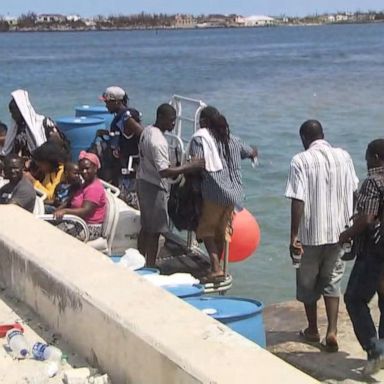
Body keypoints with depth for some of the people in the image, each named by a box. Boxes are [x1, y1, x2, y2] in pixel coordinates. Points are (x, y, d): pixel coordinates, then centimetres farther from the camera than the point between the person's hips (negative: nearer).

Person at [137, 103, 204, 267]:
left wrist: (173, 169, 18)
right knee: (155, 231, -1)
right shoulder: (158, 141, -25)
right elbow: (164, 172, -31)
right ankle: (150, 268, 5)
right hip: (154, 187, -10)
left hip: (143, 181, 10)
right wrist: (188, 167, -29)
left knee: (145, 227, 19)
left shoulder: (147, 131, 5)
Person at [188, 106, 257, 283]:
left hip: (215, 192, -7)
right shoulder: (230, 139, 16)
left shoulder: (199, 138, -5)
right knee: (221, 230, 17)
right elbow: (252, 152, 29)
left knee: (206, 230, 1)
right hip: (233, 192, 7)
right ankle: (217, 267, 24)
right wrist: (253, 151, 52)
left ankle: (216, 269, -12)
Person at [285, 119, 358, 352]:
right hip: (338, 231, 3)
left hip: (311, 232, -3)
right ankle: (332, 331, 0)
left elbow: (298, 201, -17)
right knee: (332, 282, 13)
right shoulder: (343, 156, 1)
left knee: (308, 283, 15)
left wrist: (294, 235, -13)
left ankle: (313, 330, 27)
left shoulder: (301, 161, -12)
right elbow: (354, 192, 6)